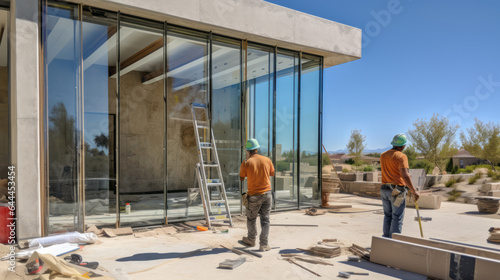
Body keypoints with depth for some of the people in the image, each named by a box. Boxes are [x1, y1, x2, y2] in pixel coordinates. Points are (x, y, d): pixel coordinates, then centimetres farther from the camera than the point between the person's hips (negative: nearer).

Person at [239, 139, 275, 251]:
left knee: (251, 219, 18)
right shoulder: (267, 160, -1)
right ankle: (264, 244, 10)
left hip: (254, 196, -2)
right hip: (267, 193, 3)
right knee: (265, 220, 10)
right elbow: (272, 173, 16)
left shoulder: (246, 163, -11)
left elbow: (241, 178, 1)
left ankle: (251, 239, 34)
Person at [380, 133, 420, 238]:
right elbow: (405, 175, -22)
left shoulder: (383, 155, 10)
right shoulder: (401, 156, -11)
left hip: (385, 190, 6)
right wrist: (414, 191, -18)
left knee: (388, 216, 15)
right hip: (397, 192, -6)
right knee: (397, 218, 0)